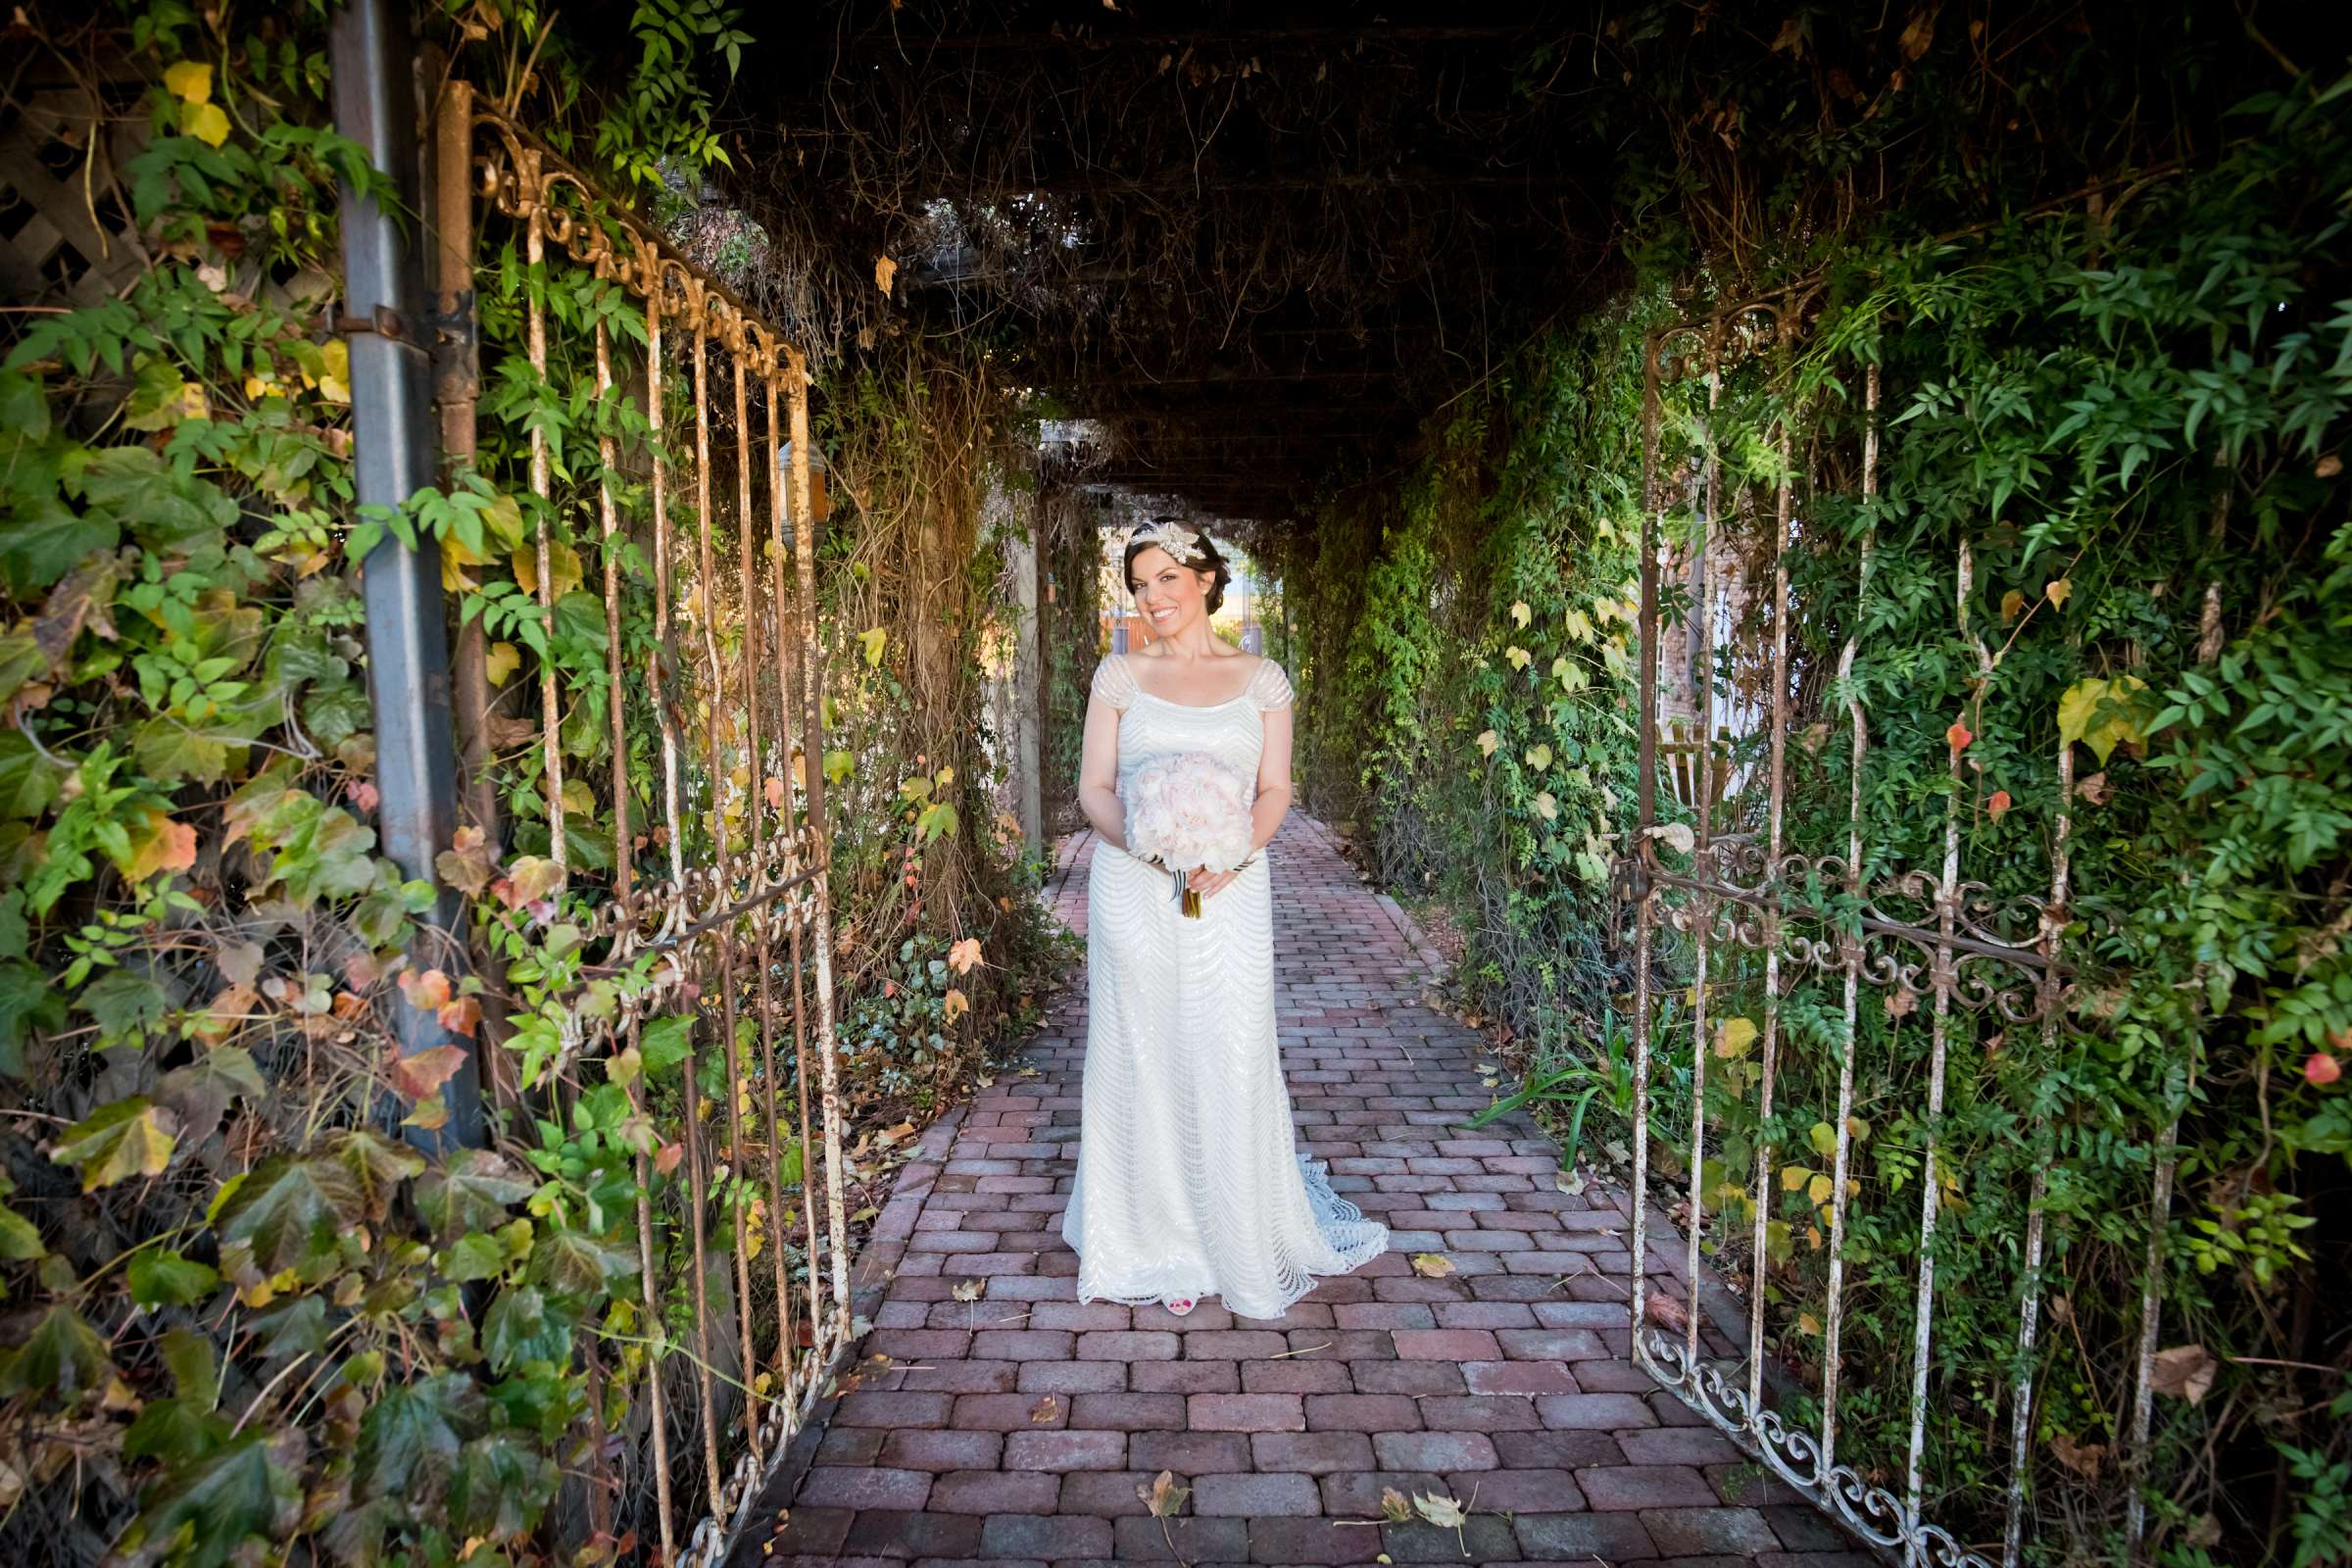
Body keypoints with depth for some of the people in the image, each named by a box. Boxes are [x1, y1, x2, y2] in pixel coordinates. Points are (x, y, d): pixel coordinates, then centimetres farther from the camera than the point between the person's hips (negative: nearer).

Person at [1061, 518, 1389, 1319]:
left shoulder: (1260, 678, 6)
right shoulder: (1120, 674, 6)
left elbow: (1275, 791, 4)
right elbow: (1094, 786, 2)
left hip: (1230, 890, 0)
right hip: (1133, 887, 1)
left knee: (1233, 1060, 2)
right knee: (1144, 1057, 6)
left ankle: (1244, 1238, 24)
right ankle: (1159, 1245, 24)